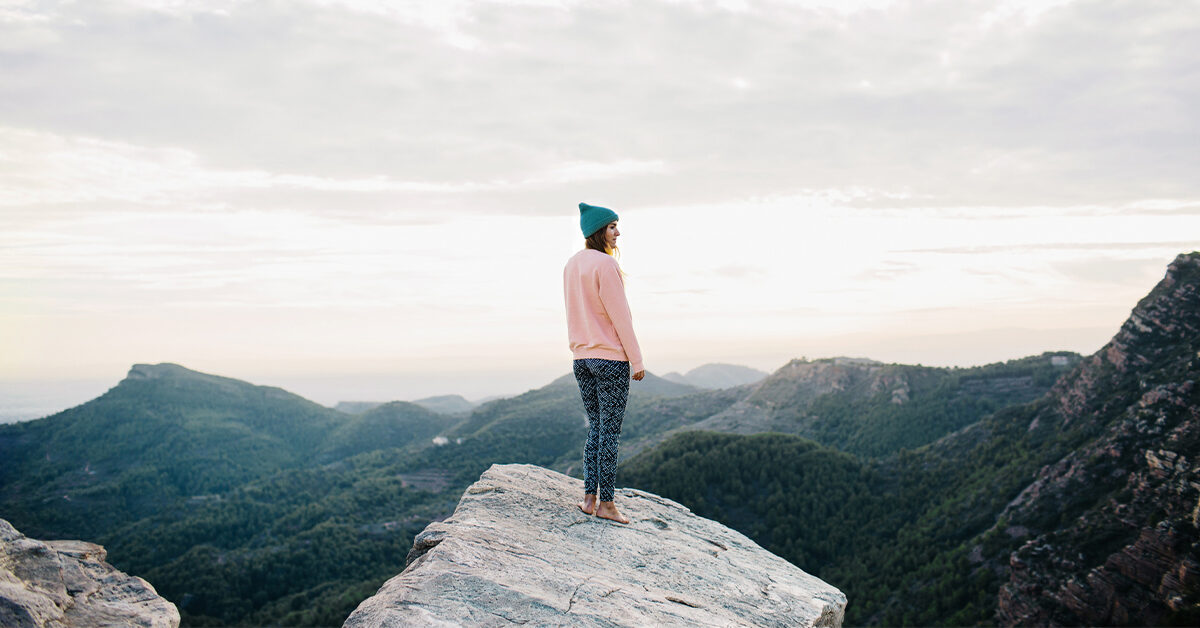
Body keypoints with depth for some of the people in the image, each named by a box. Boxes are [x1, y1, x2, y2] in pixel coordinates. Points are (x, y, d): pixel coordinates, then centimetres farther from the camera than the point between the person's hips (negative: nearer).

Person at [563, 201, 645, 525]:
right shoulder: (605, 264, -14)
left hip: (582, 358, 8)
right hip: (611, 358, -8)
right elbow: (619, 316, -15)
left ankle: (589, 497, 17)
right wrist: (637, 359, -10)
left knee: (595, 428, 15)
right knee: (610, 431, 0)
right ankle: (606, 502, 5)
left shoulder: (572, 265, 11)